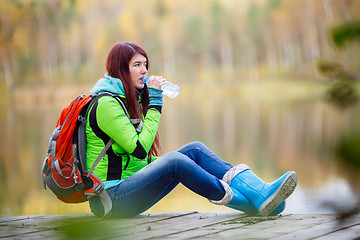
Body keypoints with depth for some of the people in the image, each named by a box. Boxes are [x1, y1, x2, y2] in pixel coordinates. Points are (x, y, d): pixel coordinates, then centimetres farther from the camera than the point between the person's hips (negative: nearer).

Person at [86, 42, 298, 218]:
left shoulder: (128, 100, 18)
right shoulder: (106, 104, -13)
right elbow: (139, 148, -19)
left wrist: (159, 164, 7)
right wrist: (155, 104, -12)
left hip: (130, 183, 9)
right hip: (111, 198, -9)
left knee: (195, 150, -6)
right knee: (174, 160, -30)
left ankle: (261, 192, -22)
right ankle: (252, 203, -25)